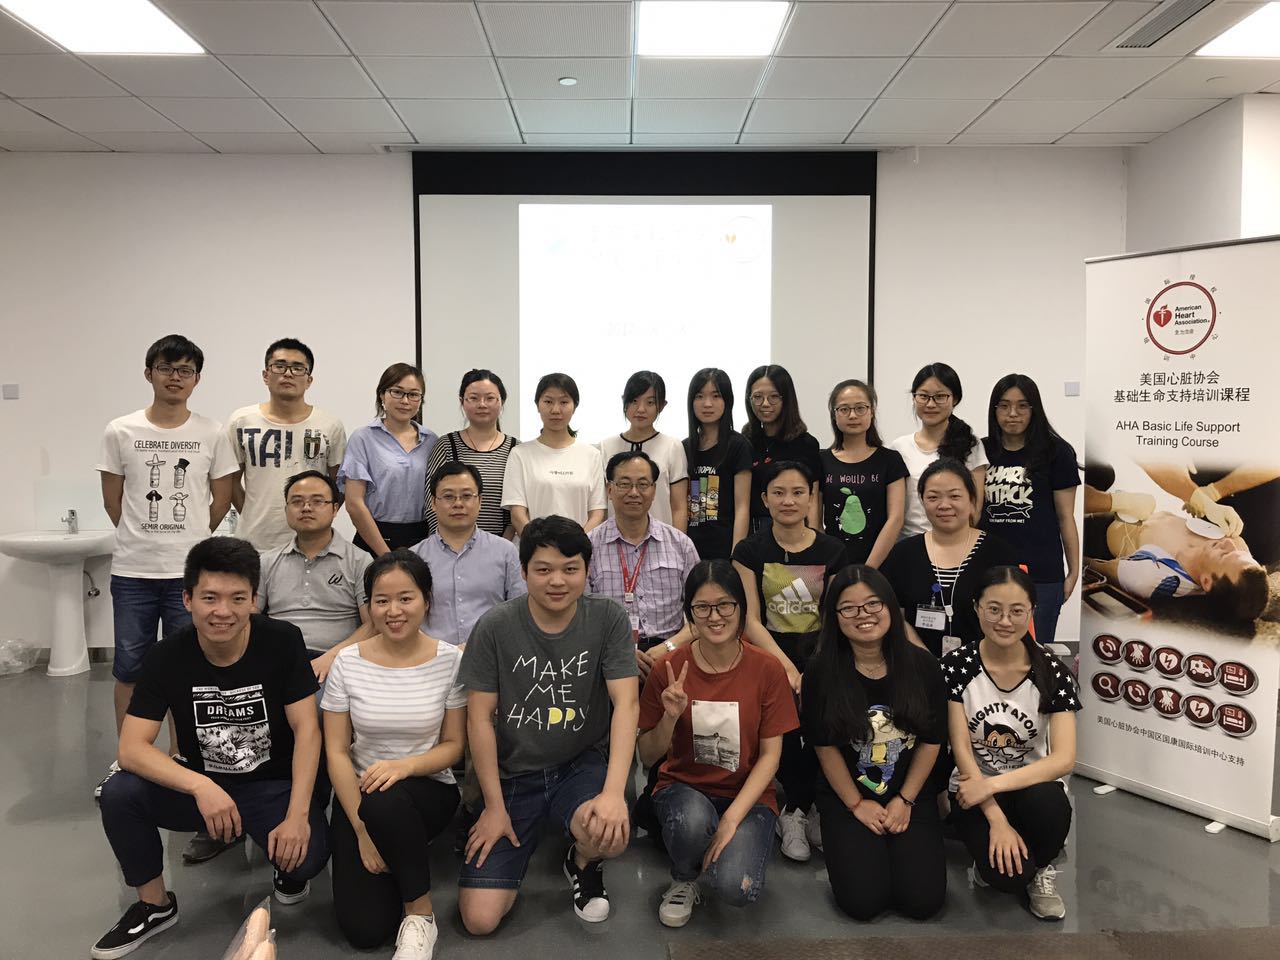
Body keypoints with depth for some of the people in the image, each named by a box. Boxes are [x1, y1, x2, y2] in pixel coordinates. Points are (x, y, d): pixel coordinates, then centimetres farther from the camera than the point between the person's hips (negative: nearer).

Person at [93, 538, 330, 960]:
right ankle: (155, 904, 3)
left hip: (273, 785, -2)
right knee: (119, 794, -23)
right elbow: (131, 748, -17)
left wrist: (297, 815, -26)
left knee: (306, 855, -30)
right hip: (200, 784, 3)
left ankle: (290, 871, 11)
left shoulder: (283, 641, -16)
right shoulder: (167, 656, -11)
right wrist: (200, 786, -33)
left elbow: (306, 730, -16)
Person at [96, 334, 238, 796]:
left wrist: (187, 538, 10)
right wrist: (143, 537, 9)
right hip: (132, 570, 1)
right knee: (129, 668, 10)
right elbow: (112, 500, 6)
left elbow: (221, 501, 6)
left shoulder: (212, 434, 0)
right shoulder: (120, 432, 0)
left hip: (189, 571, 0)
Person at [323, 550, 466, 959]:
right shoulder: (347, 663, -7)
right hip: (358, 795, 1)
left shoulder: (450, 660, -9)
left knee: (385, 802, -38)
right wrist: (362, 830, -12)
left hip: (429, 789, -1)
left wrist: (404, 765, -24)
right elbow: (336, 752, -5)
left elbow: (453, 746, -3)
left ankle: (421, 913, -11)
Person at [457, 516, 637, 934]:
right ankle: (515, 852, 25)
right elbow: (480, 717, -6)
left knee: (611, 832, -34)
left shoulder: (608, 619, -9)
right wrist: (495, 806, -6)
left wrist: (614, 791, -28)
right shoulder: (495, 628, -10)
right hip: (514, 774, 0)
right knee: (479, 919, -9)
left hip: (584, 762, 0)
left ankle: (583, 862, 6)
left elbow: (626, 703, -16)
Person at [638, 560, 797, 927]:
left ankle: (737, 846, 10)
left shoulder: (767, 670, -9)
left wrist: (732, 818, -17)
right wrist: (670, 717, -23)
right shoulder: (669, 670, -8)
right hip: (683, 788, 0)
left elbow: (770, 754, -6)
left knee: (737, 888, -27)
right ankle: (683, 879, 0)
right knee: (692, 819, -36)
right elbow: (647, 757, -2)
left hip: (747, 795, 0)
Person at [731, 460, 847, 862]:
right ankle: (798, 809, -3)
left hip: (818, 652, 1)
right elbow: (751, 620, -4)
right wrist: (787, 667, -16)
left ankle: (795, 812, -2)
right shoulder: (750, 551, 3)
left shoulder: (832, 551, 6)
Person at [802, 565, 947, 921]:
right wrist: (858, 805, -5)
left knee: (924, 900, -11)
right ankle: (843, 841, 16)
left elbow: (931, 741, 0)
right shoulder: (821, 672, -13)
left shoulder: (922, 666, -7)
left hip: (911, 793, 2)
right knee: (863, 901, -15)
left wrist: (904, 801, -4)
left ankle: (893, 845, 20)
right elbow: (825, 747, -6)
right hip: (846, 796, -2)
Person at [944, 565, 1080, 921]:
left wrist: (992, 784, -25)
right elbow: (961, 749, -12)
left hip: (1032, 787, 1)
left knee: (1048, 804, -35)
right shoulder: (956, 666, -12)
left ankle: (1042, 867, -1)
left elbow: (1063, 759, -17)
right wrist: (996, 819, -21)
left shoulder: (1052, 672, -11)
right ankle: (990, 857, 11)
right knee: (1008, 876, -27)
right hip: (976, 790, -1)